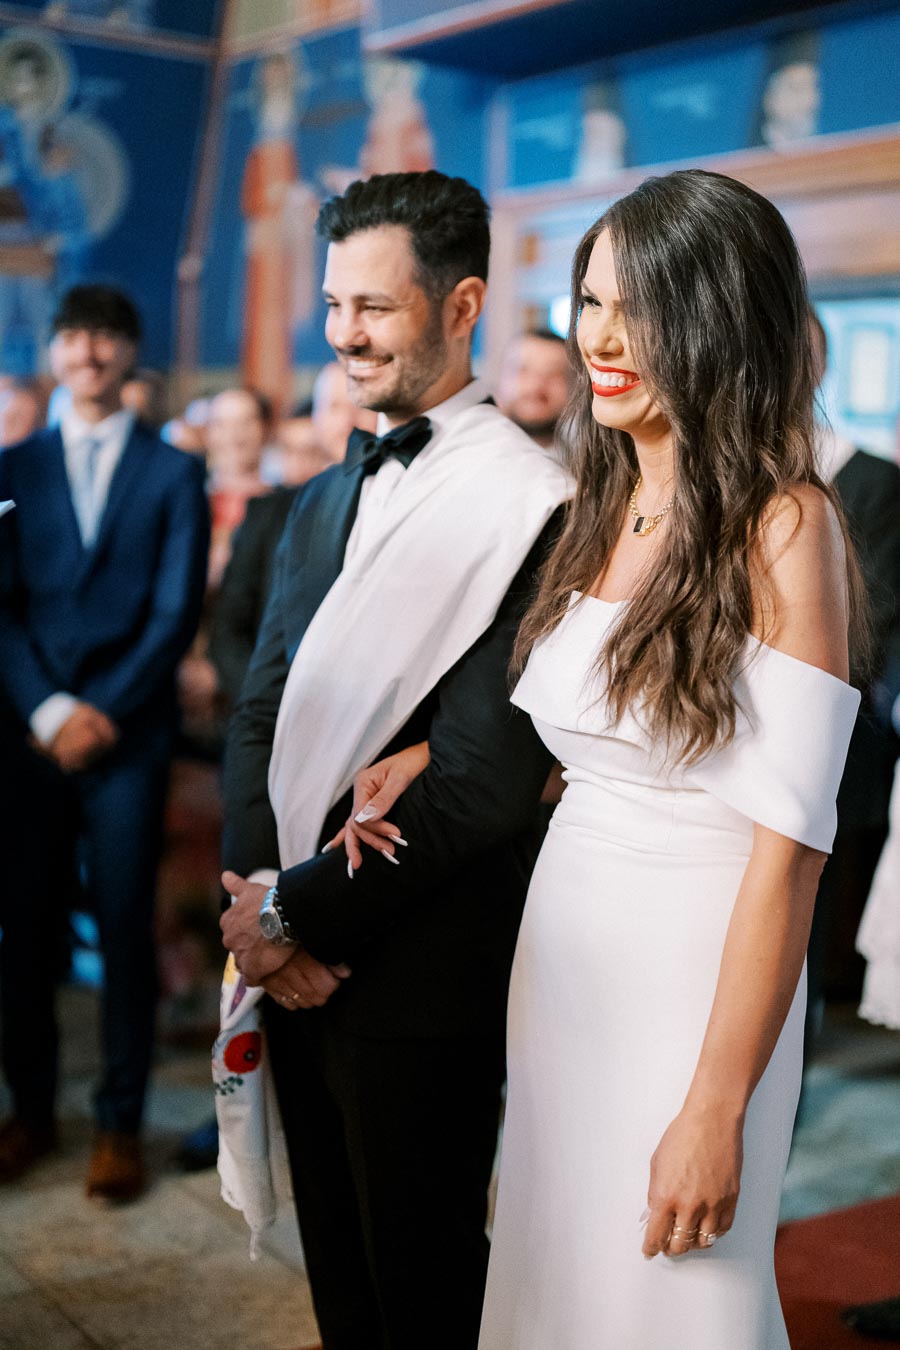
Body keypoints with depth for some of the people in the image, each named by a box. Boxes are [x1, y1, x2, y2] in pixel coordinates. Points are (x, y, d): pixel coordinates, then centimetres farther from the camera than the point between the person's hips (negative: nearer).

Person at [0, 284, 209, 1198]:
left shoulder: (174, 473, 6)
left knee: (125, 926, 2)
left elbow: (176, 612, -2)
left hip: (128, 735, -2)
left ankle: (120, 1122, 13)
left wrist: (105, 712, -11)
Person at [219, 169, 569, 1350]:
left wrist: (297, 909, -15)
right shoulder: (326, 500, 11)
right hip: (297, 965, 7)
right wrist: (253, 893, -7)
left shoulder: (533, 508, -16)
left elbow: (487, 777, -21)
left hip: (422, 976, -7)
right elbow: (260, 708, 8)